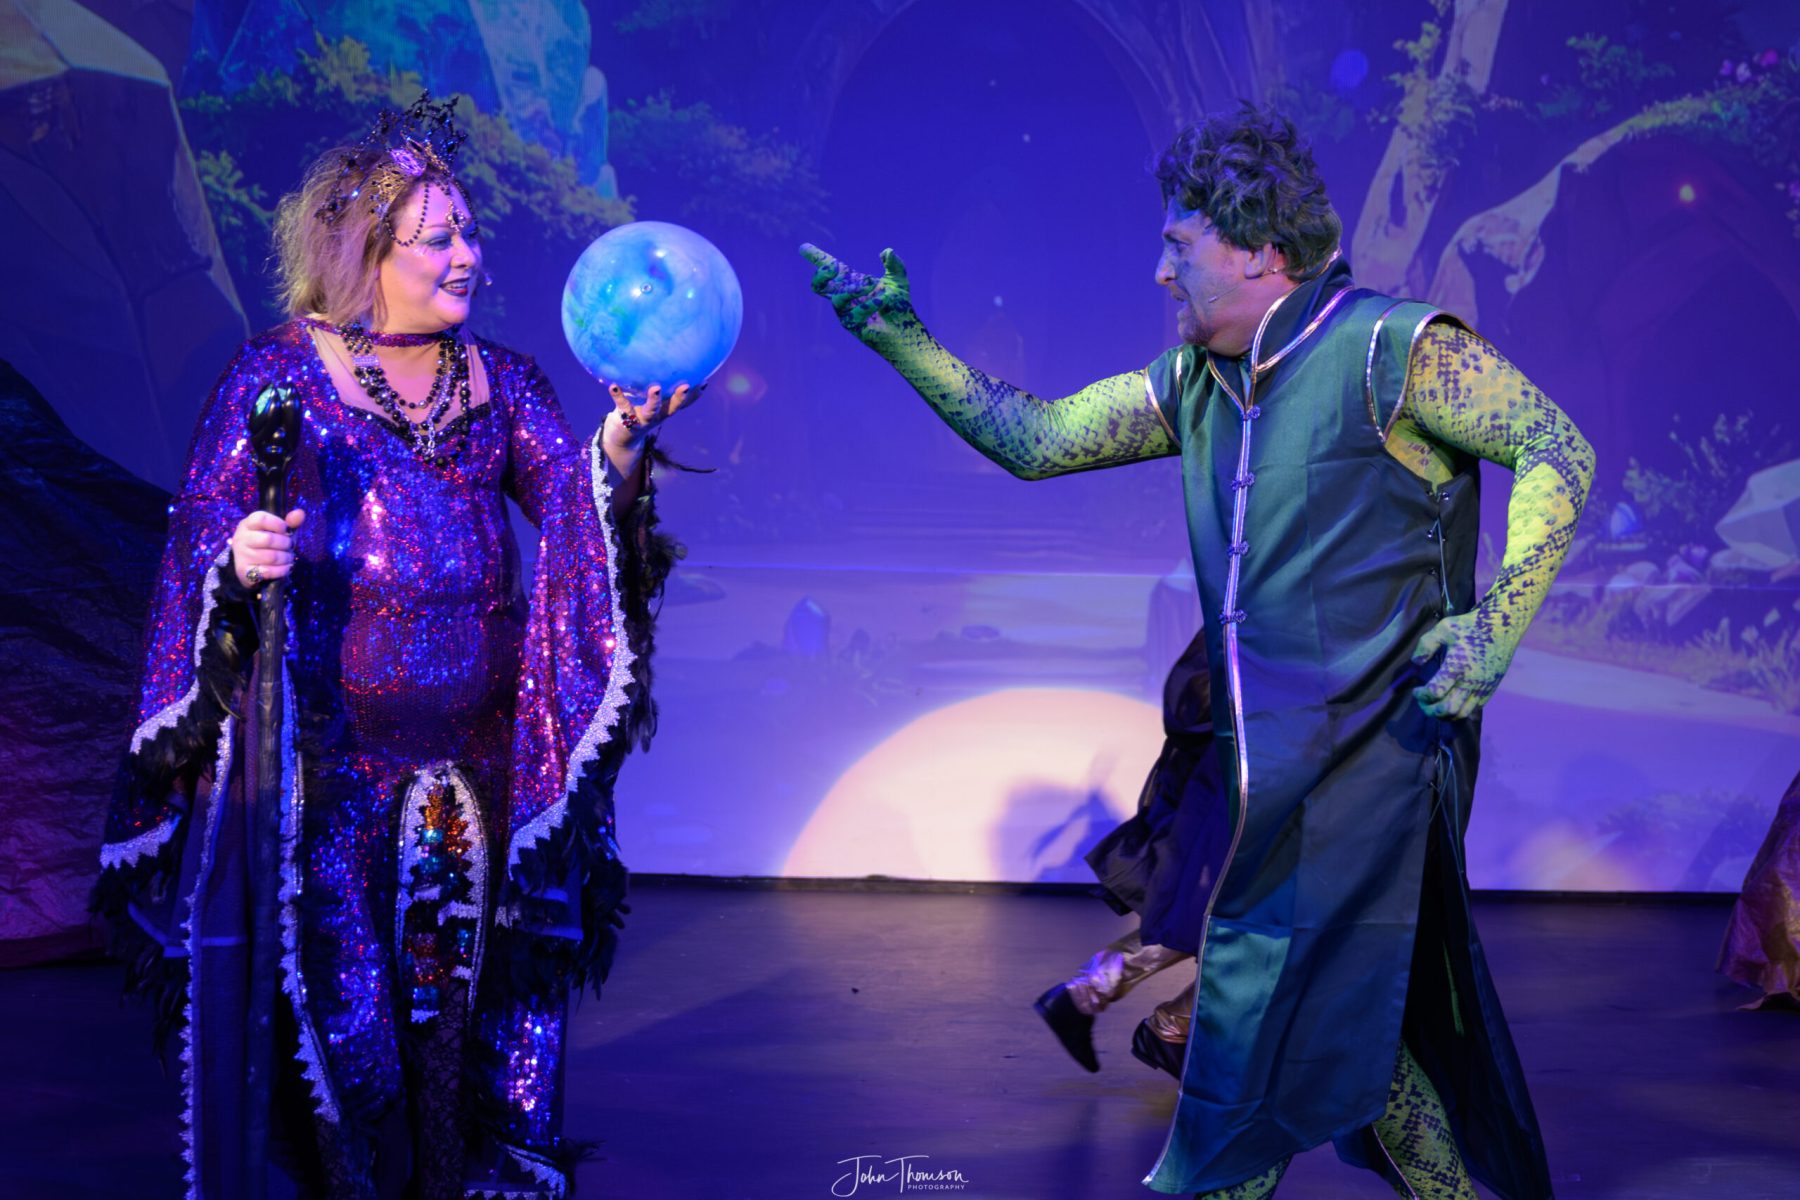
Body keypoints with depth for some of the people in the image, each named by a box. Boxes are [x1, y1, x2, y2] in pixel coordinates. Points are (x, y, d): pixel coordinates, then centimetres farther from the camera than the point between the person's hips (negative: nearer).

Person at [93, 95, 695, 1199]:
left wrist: (622, 443, -22)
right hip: (327, 759, -3)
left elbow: (572, 506, -1)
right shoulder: (276, 376, 1)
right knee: (339, 994, -1)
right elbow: (202, 534, 0)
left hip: (480, 761, 3)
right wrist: (242, 563, -23)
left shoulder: (502, 383, 11)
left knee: (477, 982, 7)